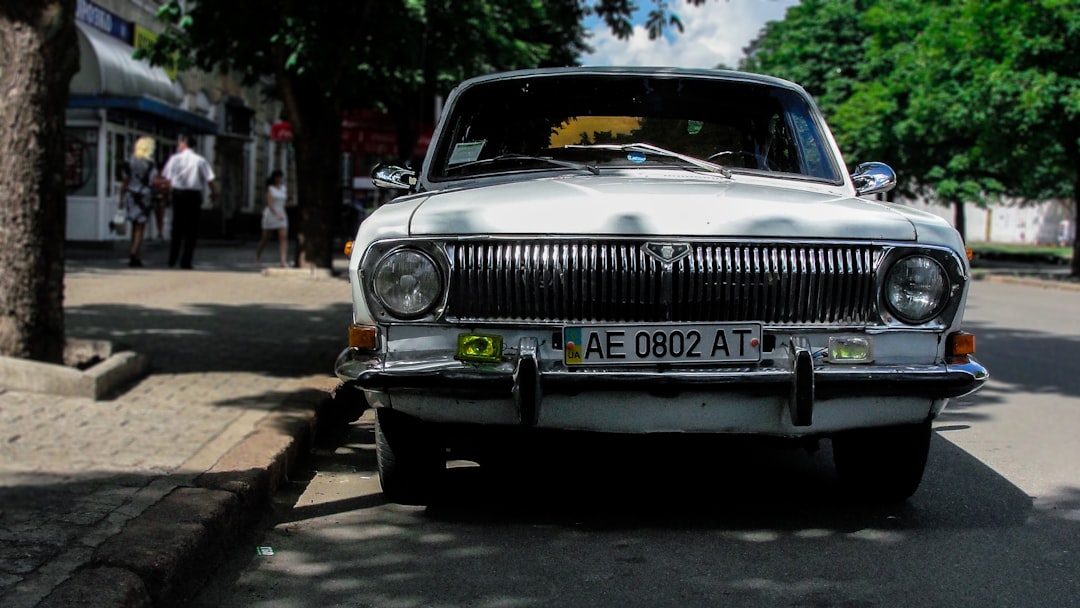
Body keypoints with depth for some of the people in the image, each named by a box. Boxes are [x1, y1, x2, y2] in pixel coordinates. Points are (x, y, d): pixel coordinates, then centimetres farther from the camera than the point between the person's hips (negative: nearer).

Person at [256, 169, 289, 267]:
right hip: (271, 214, -4)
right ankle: (258, 254, 37)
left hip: (281, 215, 4)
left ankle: (284, 261, -23)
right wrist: (276, 215, -31)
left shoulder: (283, 188, 7)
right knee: (265, 238, 10)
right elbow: (270, 203, -20)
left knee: (283, 237, -13)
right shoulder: (270, 188, -8)